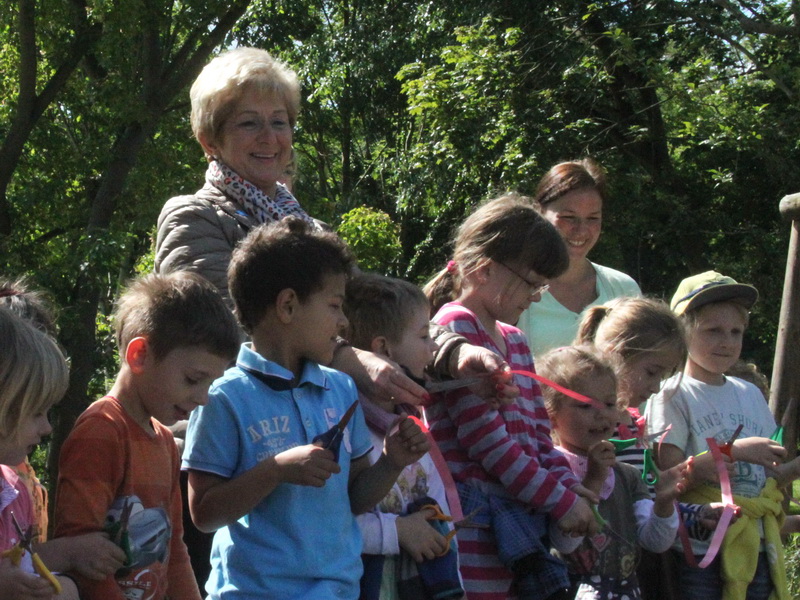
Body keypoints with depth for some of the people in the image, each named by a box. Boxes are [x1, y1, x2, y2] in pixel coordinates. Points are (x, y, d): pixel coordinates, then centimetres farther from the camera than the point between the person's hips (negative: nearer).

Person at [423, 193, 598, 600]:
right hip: (479, 524, -9)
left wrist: (573, 494, 1)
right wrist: (562, 501, -11)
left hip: (523, 518, 9)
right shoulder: (456, 327, -8)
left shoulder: (514, 340, 20)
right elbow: (487, 440, -14)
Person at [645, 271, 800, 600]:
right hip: (699, 554, -5)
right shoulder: (674, 396, -4)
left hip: (757, 553, 6)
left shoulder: (750, 394, 14)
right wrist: (735, 451, -18)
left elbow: (766, 476, 16)